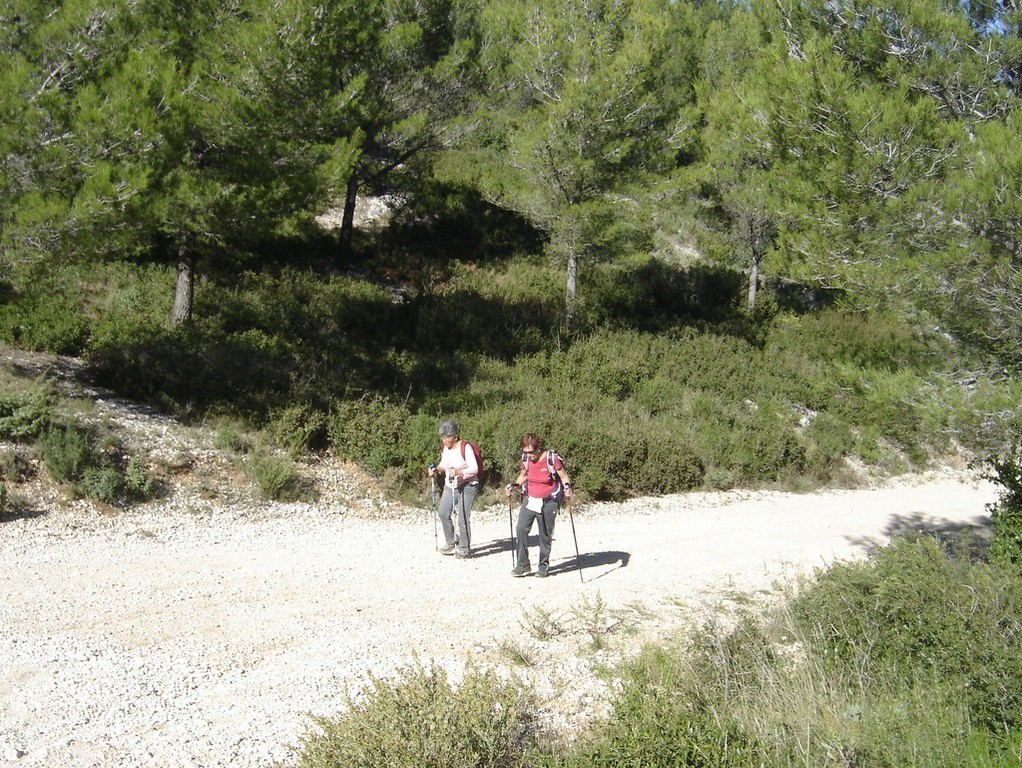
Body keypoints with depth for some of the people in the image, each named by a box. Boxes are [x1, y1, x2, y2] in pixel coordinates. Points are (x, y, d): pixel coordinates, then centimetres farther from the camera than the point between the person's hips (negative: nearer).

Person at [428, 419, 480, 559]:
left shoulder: (465, 447, -18)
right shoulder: (444, 448, 4)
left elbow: (474, 469, -20)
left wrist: (458, 471, -34)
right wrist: (436, 469, 0)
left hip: (467, 487, -8)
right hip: (450, 486, 8)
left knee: (463, 519, -5)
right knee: (443, 513, 9)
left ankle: (464, 549, 11)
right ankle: (451, 542, 29)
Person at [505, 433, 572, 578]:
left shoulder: (552, 458, -16)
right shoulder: (525, 458, -2)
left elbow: (564, 476, -6)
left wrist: (567, 487, -25)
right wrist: (514, 485, 1)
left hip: (548, 503, -4)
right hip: (529, 500, 4)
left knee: (545, 535, 5)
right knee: (521, 529, -9)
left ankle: (544, 565, 20)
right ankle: (523, 565, -1)